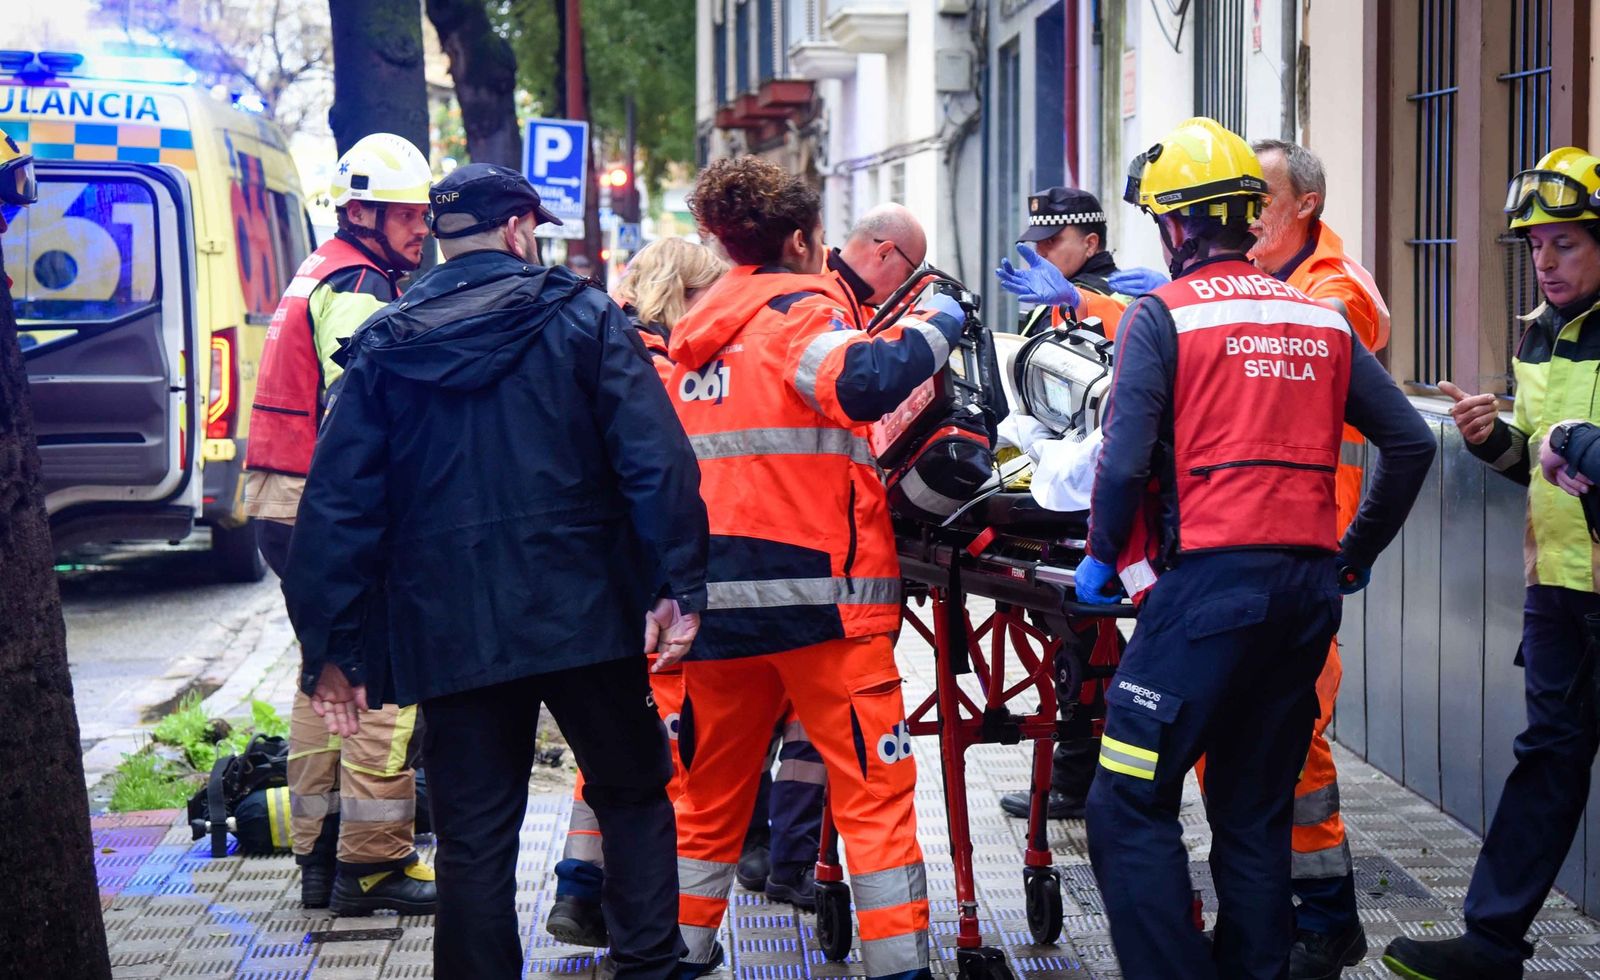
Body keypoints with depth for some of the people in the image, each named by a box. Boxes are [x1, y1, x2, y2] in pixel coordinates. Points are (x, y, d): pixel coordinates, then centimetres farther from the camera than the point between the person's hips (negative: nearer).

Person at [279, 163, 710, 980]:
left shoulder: (385, 344, 6)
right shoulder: (582, 317, 1)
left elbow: (339, 501, 2)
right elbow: (656, 460, -10)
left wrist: (330, 643, 3)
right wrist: (679, 584, -10)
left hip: (452, 629, 2)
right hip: (583, 612, -1)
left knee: (474, 836, 6)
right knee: (632, 795, 15)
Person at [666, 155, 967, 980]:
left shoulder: (697, 331, 16)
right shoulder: (802, 309, -6)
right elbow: (863, 383, -24)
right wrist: (932, 330, -11)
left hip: (718, 591, 7)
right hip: (817, 588, -7)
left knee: (712, 788, 16)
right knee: (875, 788, -1)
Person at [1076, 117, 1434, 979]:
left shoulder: (1161, 316, -2)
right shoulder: (1321, 319, 14)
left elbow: (1125, 461, -12)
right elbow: (1409, 441, 13)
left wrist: (1105, 557, 4)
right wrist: (1357, 554, 22)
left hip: (1210, 580, -6)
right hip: (1308, 586, 6)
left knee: (1130, 806, -2)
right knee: (1255, 812, 14)